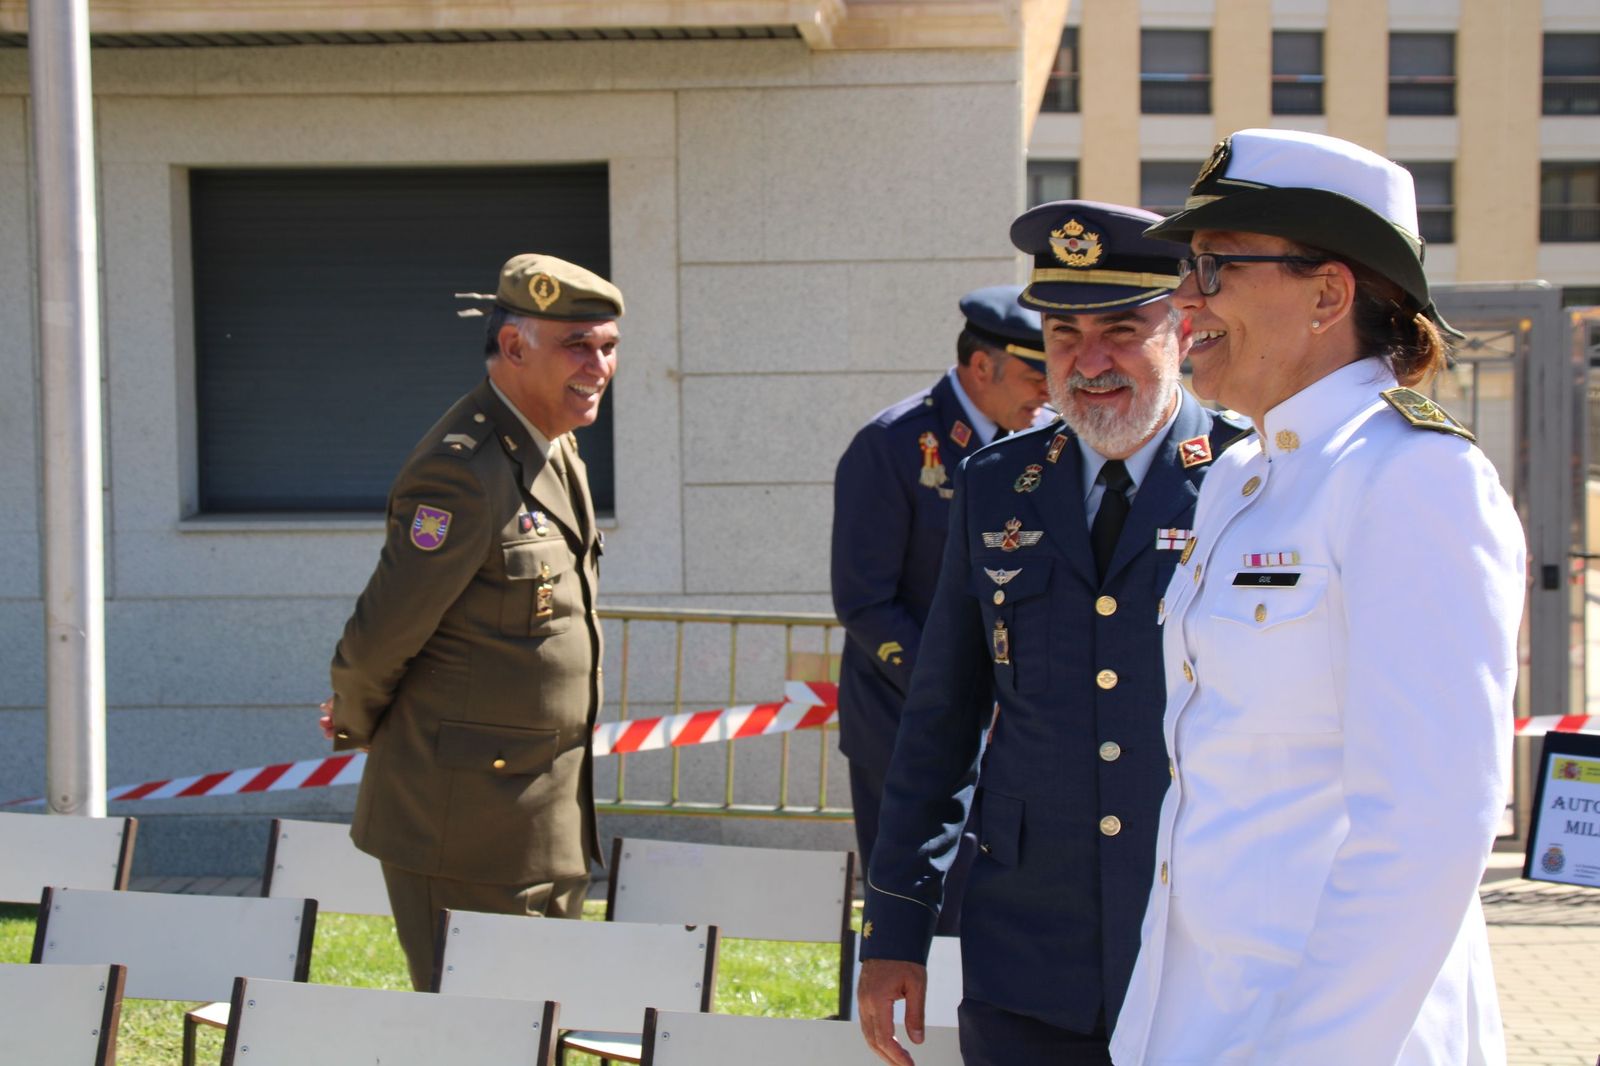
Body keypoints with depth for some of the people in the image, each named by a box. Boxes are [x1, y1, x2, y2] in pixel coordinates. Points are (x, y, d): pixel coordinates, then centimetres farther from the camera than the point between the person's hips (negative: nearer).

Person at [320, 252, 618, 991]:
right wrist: (360, 726, 3)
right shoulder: (465, 470, -22)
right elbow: (380, 638, -16)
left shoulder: (552, 449, 9)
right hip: (468, 826, -9)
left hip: (547, 820, 9)